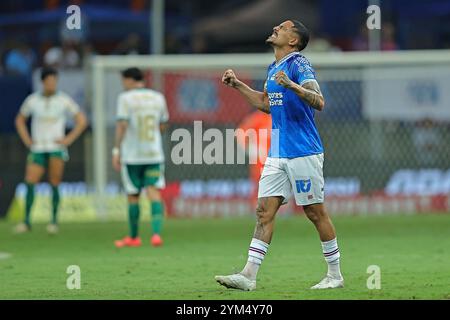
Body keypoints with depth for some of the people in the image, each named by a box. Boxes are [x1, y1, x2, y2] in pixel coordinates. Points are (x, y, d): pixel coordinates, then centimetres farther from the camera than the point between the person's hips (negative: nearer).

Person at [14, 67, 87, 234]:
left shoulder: (64, 100, -1)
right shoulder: (32, 100, 4)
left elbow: (82, 121, 5)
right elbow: (20, 120, 19)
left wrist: (69, 139, -3)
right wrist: (27, 140, 8)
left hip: (57, 148, -1)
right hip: (38, 149, 2)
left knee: (54, 184, -7)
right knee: (30, 182, -10)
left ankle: (54, 221, 1)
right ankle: (27, 221, -5)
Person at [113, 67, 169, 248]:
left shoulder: (125, 98, -7)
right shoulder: (158, 98, 7)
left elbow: (122, 125, -14)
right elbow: (163, 126, 13)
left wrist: (116, 151, -10)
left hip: (131, 156, -3)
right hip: (154, 154, 3)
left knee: (133, 196, 8)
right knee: (154, 192, -3)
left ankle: (133, 237, 19)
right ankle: (156, 233, -21)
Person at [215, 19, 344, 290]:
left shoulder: (299, 65, -11)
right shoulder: (274, 68, 15)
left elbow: (319, 102, -24)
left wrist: (292, 86, -38)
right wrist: (238, 85, 27)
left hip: (303, 153, -8)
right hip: (277, 154, 8)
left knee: (315, 212, 0)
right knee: (265, 210, -1)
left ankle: (335, 275, 11)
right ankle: (249, 275, -5)